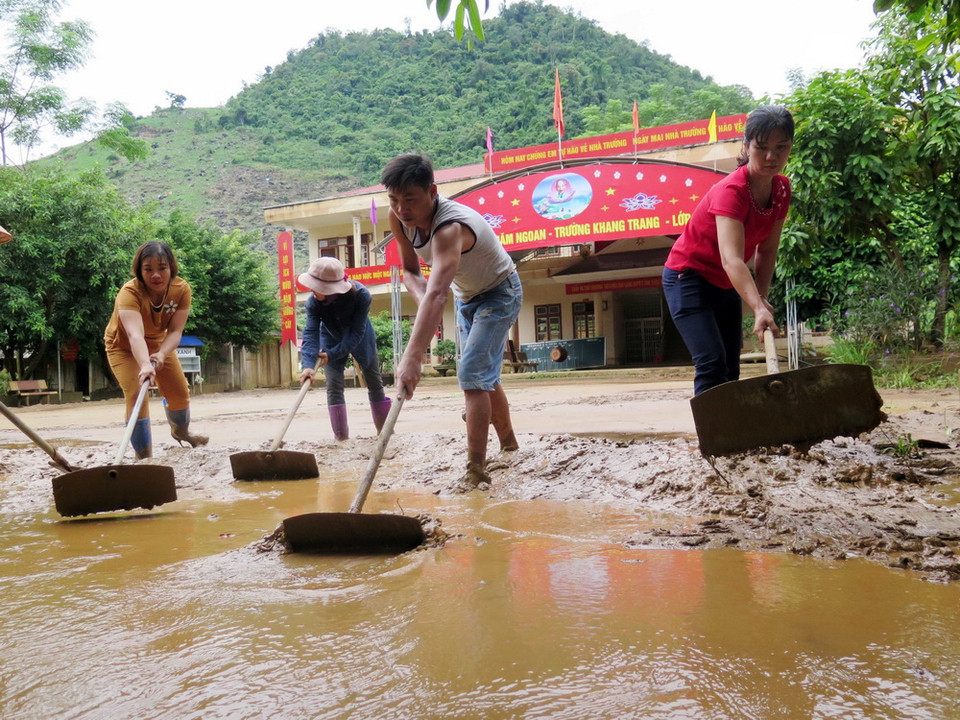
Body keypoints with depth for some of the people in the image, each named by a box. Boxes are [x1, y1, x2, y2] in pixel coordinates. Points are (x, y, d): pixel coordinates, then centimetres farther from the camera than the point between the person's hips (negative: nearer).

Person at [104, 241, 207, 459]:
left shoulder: (182, 289, -24)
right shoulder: (129, 293, -37)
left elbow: (175, 331, -29)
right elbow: (135, 335, -51)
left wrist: (161, 354, -48)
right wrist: (144, 365, -67)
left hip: (159, 344, 4)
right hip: (124, 347, -4)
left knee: (180, 393, 10)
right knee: (136, 395, -22)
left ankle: (180, 431, 42)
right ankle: (144, 456, -14)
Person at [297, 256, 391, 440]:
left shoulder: (361, 295, -37)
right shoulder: (313, 302, -31)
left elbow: (356, 333, -35)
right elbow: (310, 332, -38)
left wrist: (332, 354, -39)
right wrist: (308, 364, -53)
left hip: (360, 339, -1)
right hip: (332, 340, 1)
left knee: (374, 382, 7)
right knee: (334, 386, -8)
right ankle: (341, 436, -2)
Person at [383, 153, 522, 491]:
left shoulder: (450, 227, -41)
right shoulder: (399, 219, -17)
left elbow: (437, 293, -54)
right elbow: (410, 271, -3)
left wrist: (411, 359, -64)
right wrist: (422, 299, -28)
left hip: (499, 293, -8)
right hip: (466, 296, 8)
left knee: (472, 375, -20)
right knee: (484, 377, 17)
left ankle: (476, 470, -14)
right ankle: (508, 444, 36)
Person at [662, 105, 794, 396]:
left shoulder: (782, 189, -6)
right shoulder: (732, 191, -29)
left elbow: (767, 250, 0)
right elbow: (731, 259, -43)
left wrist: (761, 297, -14)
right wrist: (759, 309, -55)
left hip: (726, 284, 8)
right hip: (688, 277, -8)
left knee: (730, 372, 7)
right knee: (712, 364, -20)